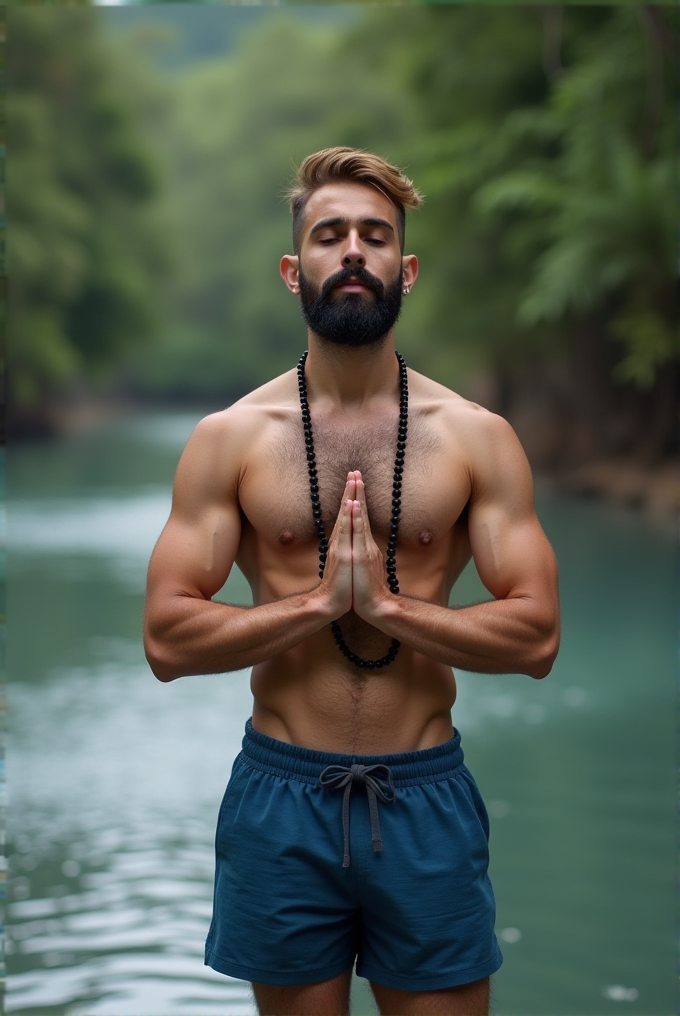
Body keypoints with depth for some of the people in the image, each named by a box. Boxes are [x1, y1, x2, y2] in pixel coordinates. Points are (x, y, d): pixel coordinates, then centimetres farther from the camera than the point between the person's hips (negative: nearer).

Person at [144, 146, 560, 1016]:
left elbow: (536, 636, -5)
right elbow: (167, 641, -6)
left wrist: (388, 603, -15)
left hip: (427, 797, 0)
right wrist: (317, 602, -14)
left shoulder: (479, 439, 0)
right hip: (282, 792, 0)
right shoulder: (228, 440, -1)